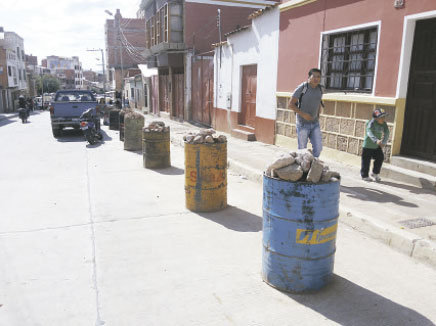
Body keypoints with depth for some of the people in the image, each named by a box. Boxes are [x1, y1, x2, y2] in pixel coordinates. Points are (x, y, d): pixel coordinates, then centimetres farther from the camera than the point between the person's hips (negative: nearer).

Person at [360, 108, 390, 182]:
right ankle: (364, 175, 16)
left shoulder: (384, 124, -1)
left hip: (377, 146, 6)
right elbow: (370, 133, -36)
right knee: (366, 160, 0)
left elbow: (386, 133, -3)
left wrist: (384, 142, -18)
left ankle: (375, 173, 19)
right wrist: (376, 140, -52)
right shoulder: (371, 123, -22)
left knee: (380, 157, 0)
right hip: (368, 146, -6)